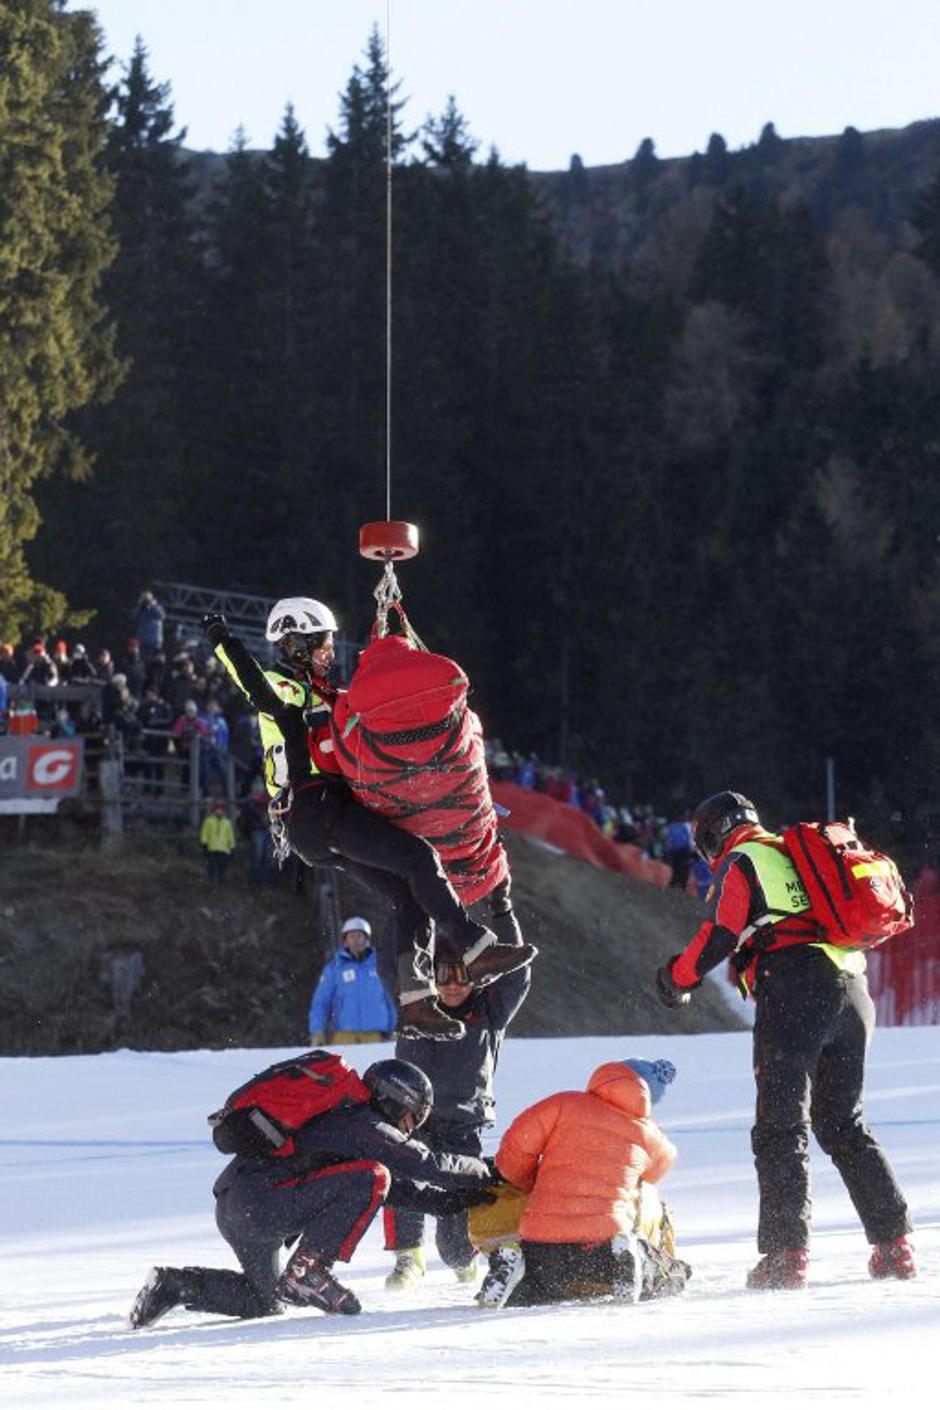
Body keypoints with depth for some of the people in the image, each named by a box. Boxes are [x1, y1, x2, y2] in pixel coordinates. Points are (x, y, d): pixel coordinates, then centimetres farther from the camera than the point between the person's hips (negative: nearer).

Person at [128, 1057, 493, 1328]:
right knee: (370, 1178, -15)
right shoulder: (366, 1127, -8)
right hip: (260, 1200, -10)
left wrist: (457, 1199, 17)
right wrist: (481, 1171, 7)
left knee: (260, 1301, 28)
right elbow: (428, 1165, -8)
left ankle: (174, 1285, 14)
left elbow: (402, 1189, 24)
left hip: (231, 1211, 10)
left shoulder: (345, 1119, 23)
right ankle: (307, 1271, -15)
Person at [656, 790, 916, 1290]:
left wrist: (676, 978, 8)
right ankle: (893, 1243, 10)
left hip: (794, 996, -7)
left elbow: (718, 935, -7)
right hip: (852, 993, 7)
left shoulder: (738, 864, 4)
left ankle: (786, 1253, -15)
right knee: (844, 1124, 15)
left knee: (781, 1127, -6)